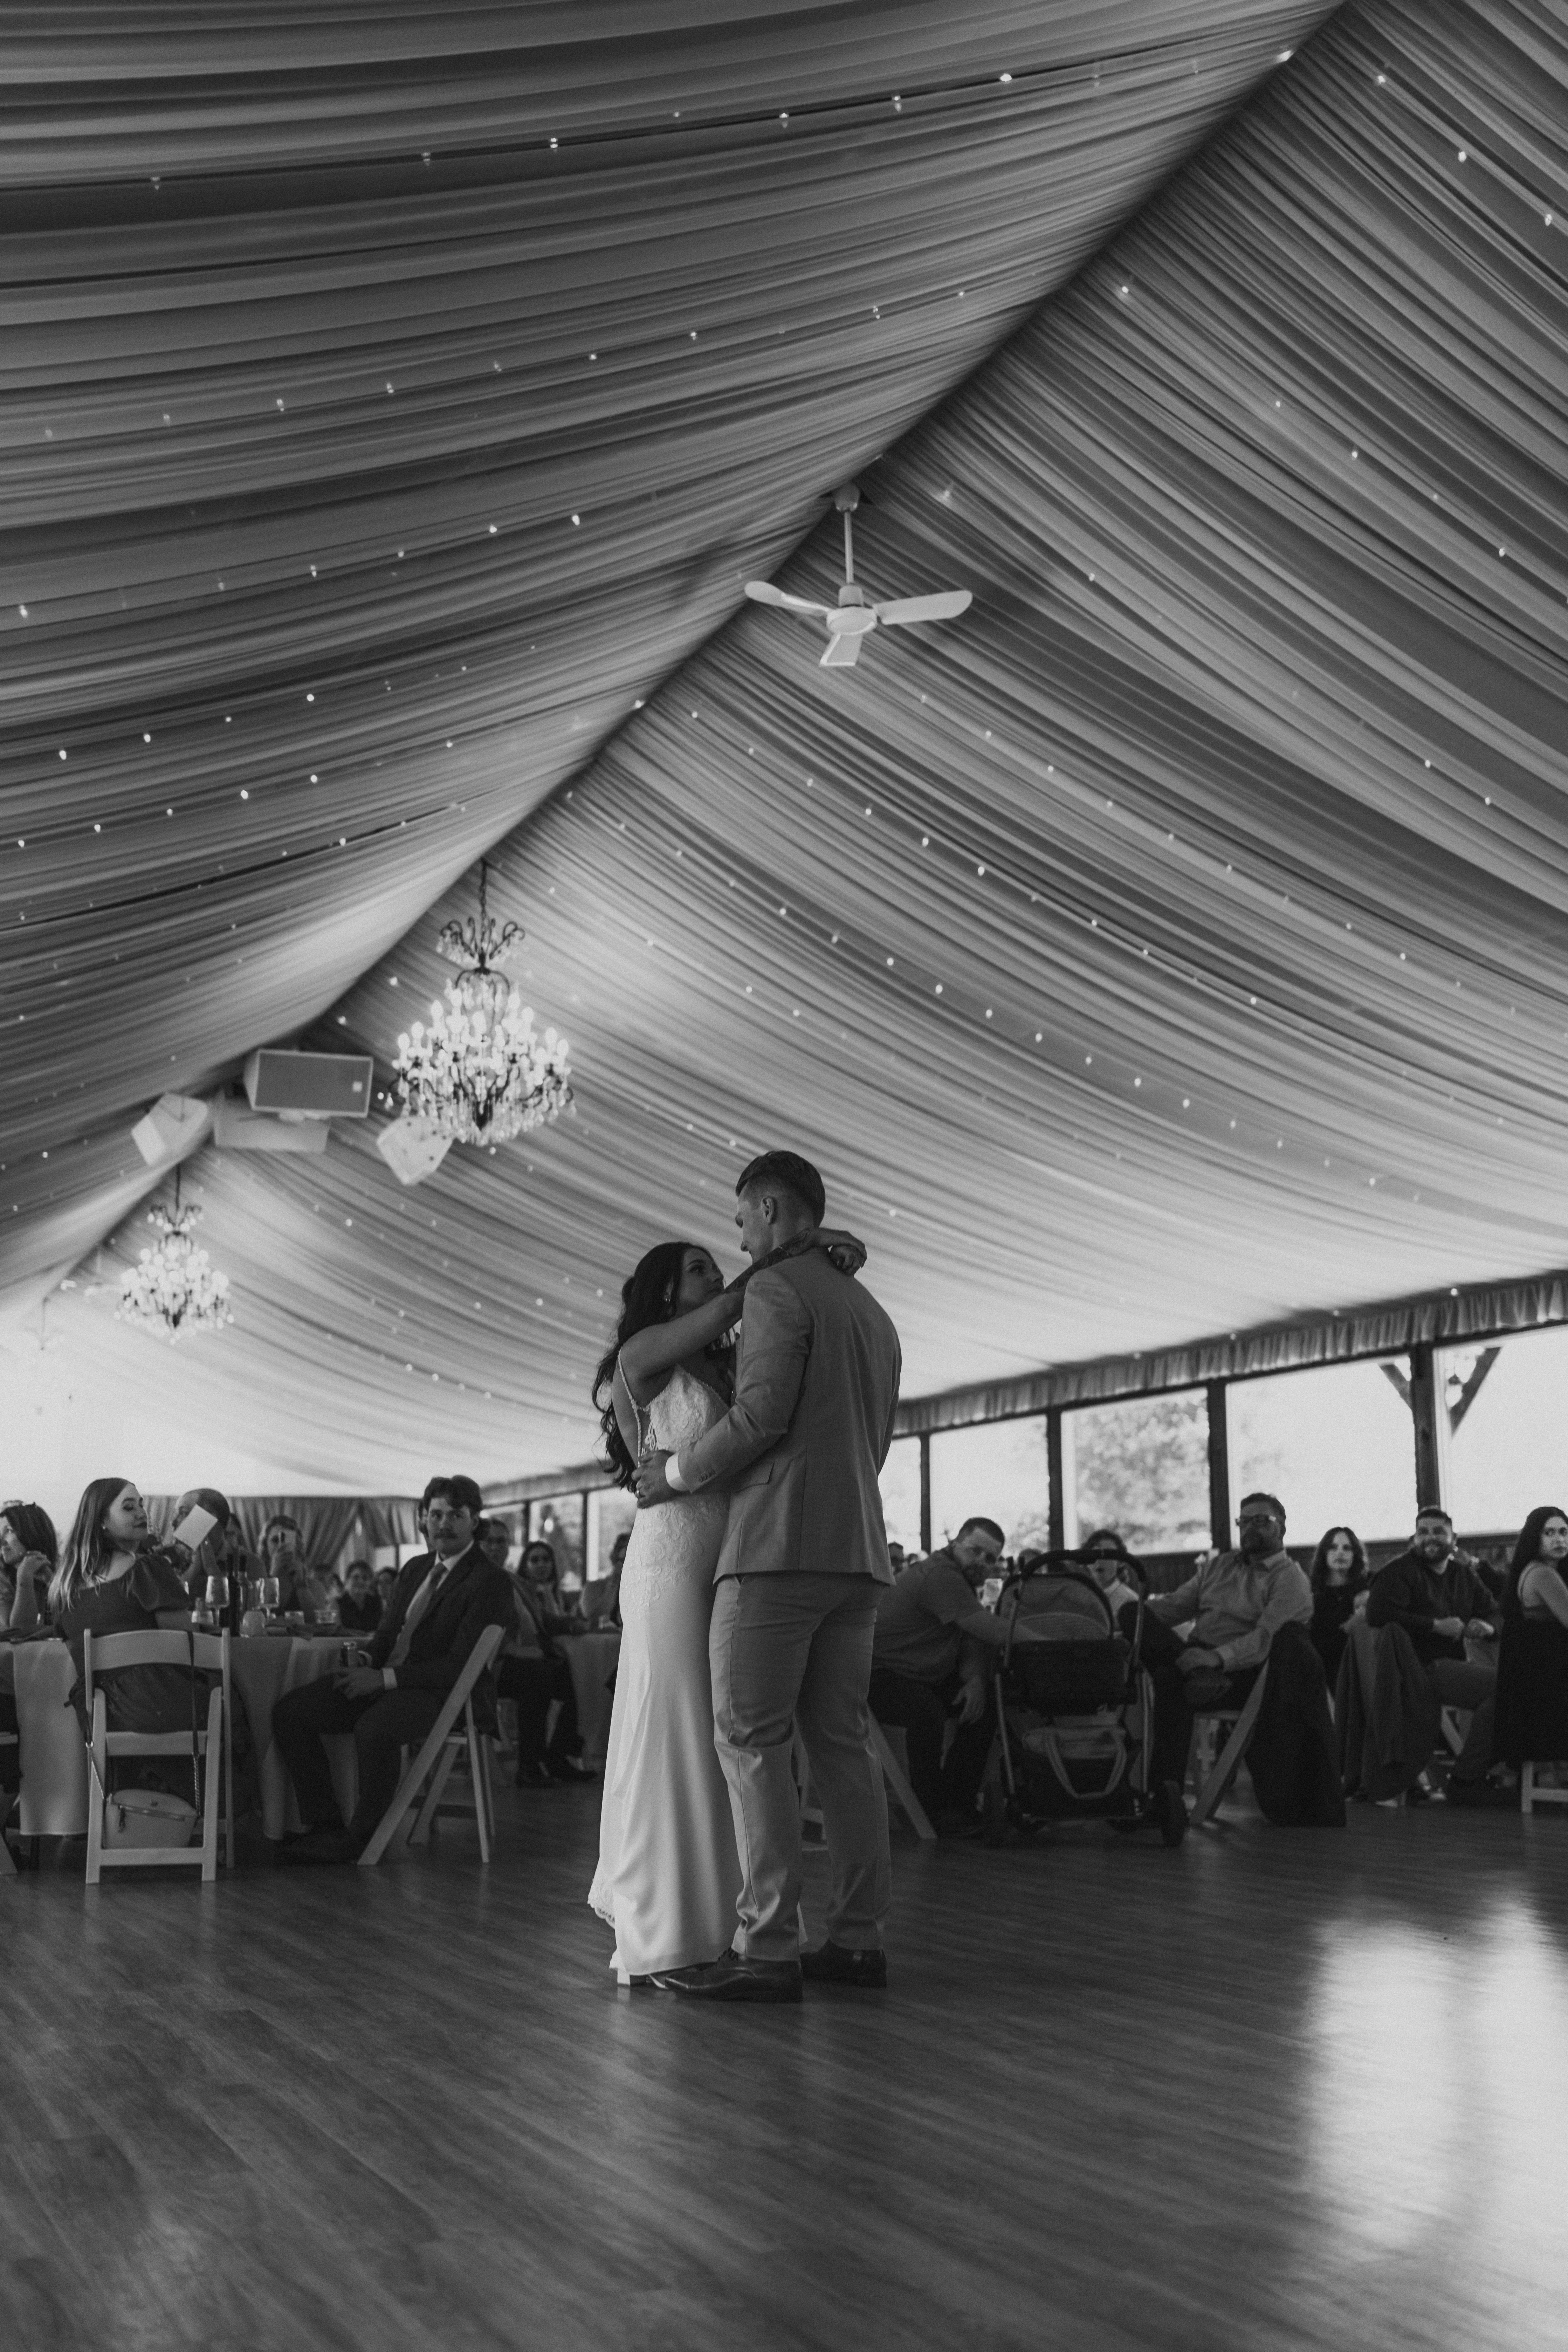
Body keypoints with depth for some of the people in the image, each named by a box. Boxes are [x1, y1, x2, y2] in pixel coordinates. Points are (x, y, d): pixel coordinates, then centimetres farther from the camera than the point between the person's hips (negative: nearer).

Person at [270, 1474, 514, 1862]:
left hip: (439, 1694, -8)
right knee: (290, 1710, -9)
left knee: (374, 1726, -38)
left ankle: (363, 1839, -17)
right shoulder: (416, 1568, 18)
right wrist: (365, 1667, -1)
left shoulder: (490, 1582, -8)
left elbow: (460, 1665, -16)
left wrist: (385, 1679, -20)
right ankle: (325, 1824, -5)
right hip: (383, 1680, 8)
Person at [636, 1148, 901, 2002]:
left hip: (779, 1546, -8)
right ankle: (857, 1938, 8)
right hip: (857, 1551, 8)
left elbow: (762, 1414, -16)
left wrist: (678, 1470, -2)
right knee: (842, 1740, 8)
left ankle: (768, 1950, -11)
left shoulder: (778, 1289, -5)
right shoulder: (873, 1313, 22)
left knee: (751, 1741, -7)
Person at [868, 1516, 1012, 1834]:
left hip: (923, 1676, 11)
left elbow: (972, 1640, 6)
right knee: (927, 1712, -37)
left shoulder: (962, 1581, 11)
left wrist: (975, 1679, -15)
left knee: (985, 1705, -1)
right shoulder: (939, 1576, -23)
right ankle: (933, 1809, -20)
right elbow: (988, 1628, -30)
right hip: (879, 1674, -11)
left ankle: (958, 1802, 3)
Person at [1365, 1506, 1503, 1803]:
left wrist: (1487, 1626, -5)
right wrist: (1436, 1626, -16)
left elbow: (1495, 1612, 21)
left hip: (1455, 1664, 8)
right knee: (1500, 1685, -26)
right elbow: (1378, 1613, -17)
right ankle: (1465, 1781, -18)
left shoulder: (1464, 1575, 22)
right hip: (1420, 1669, -8)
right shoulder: (1401, 1571, -1)